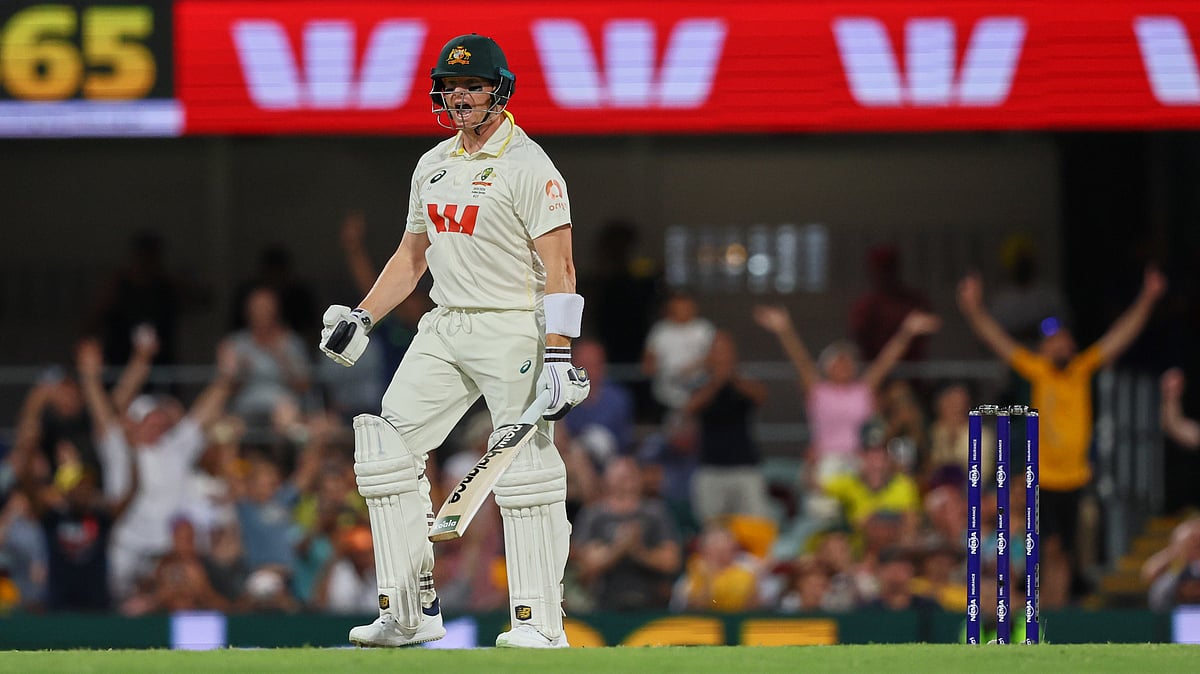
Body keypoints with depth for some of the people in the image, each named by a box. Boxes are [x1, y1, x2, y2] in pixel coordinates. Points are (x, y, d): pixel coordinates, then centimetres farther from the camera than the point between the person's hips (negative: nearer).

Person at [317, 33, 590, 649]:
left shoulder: (528, 167, -9)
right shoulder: (434, 166, 15)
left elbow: (558, 267, -15)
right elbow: (412, 256, 24)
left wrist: (558, 357, -23)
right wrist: (361, 319, 12)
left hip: (513, 330, -7)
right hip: (443, 331, 8)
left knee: (524, 470, -9)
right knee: (387, 448, 0)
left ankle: (541, 620, -3)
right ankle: (410, 612, 2)